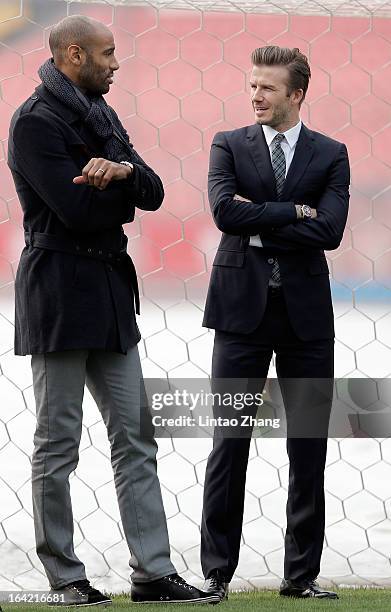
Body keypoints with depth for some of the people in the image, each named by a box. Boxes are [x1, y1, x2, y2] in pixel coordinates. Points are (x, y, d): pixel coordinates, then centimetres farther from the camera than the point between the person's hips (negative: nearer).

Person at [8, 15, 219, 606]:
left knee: (135, 439, 6)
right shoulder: (36, 121, -11)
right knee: (57, 446, 0)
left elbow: (153, 193, 8)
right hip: (60, 287, -9)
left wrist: (122, 171, -14)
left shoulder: (101, 115, 16)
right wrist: (123, 189, -1)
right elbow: (77, 209, -20)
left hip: (111, 290, 9)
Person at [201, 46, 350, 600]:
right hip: (242, 307, -1)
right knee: (229, 444, 0)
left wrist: (258, 221, -8)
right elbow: (225, 211, -11)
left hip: (305, 311, 1)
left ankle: (301, 575, 12)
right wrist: (293, 212, -10)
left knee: (309, 449, 3)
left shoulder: (330, 155, 6)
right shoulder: (229, 146, 6)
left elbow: (329, 230, -9)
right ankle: (217, 572, 6)